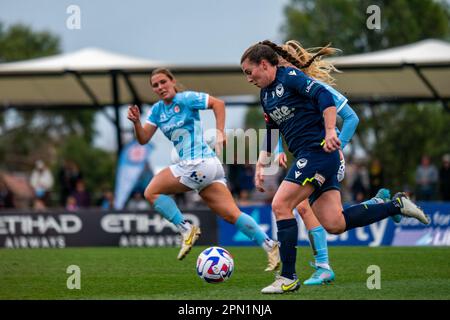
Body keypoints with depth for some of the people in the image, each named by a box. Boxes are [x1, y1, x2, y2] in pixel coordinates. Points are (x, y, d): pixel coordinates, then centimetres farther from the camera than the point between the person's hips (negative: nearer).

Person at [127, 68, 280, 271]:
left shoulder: (185, 99, -4)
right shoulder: (157, 110, 18)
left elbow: (218, 103, -11)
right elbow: (143, 139, 14)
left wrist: (220, 133, -17)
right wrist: (136, 121, -4)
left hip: (198, 163, -8)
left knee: (151, 192, -3)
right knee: (232, 215, 1)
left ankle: (186, 229, -5)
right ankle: (269, 246, -3)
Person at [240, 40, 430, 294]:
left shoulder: (289, 77, -7)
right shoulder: (266, 94, 20)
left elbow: (324, 96, -20)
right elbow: (270, 134, 29)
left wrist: (330, 132, -29)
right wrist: (261, 167, 23)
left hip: (319, 151, -9)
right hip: (307, 157, 9)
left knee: (281, 205, -12)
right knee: (334, 224, -1)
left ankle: (288, 278, -7)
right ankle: (397, 205, 11)